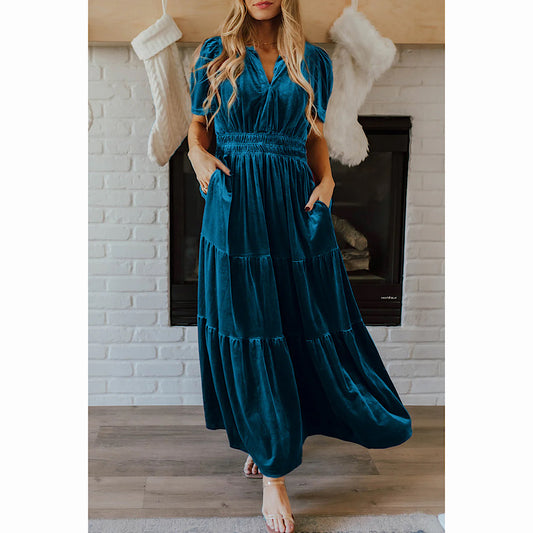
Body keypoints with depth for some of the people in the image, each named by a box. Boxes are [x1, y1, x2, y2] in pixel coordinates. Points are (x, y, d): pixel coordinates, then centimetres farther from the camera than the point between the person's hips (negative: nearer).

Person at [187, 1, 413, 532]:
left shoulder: (313, 61, 11)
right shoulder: (214, 55, 8)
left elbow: (315, 135, 16)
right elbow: (198, 123, 14)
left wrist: (326, 178, -2)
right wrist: (198, 153, -7)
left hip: (296, 207, 2)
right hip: (235, 209, -2)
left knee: (308, 327, 7)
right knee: (249, 334, 0)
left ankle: (271, 438, 34)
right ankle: (272, 474, 12)